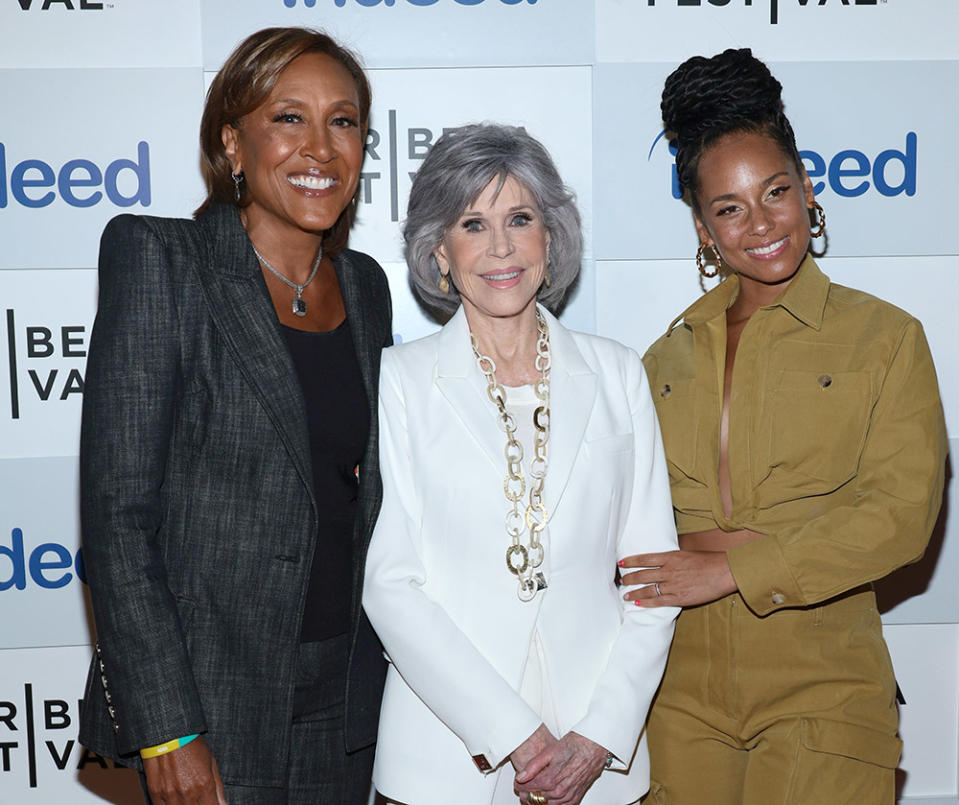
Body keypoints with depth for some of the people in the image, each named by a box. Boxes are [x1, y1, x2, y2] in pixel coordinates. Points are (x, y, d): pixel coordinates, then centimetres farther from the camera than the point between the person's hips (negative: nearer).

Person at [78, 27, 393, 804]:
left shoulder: (364, 284, 6)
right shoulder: (162, 261, -10)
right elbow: (118, 511, -14)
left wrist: (389, 670, 10)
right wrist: (166, 731, -17)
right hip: (215, 706, -5)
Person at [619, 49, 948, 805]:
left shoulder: (885, 336, 0)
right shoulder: (671, 354, 10)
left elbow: (903, 509, -10)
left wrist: (734, 568, -14)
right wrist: (706, 541, -16)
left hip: (820, 692, -2)